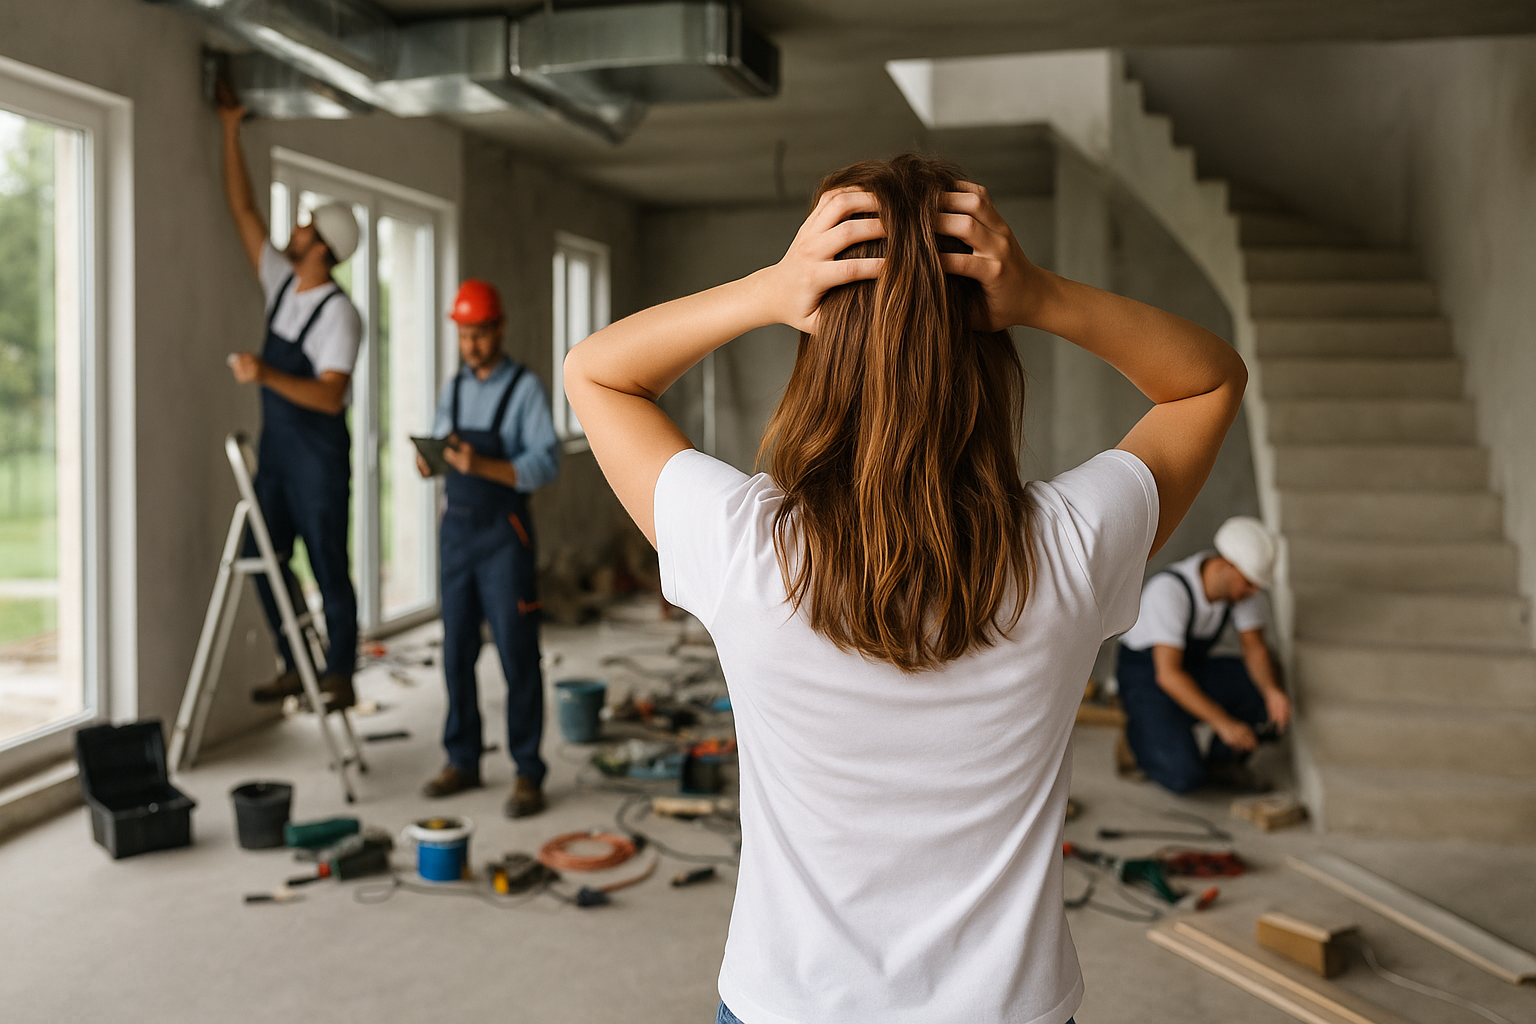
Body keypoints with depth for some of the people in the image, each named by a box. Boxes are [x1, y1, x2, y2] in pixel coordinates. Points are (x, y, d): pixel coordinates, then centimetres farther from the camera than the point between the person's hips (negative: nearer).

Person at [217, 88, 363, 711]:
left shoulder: (339, 313, -16)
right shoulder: (282, 282, 7)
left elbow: (330, 396, -23)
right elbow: (242, 209, 13)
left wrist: (266, 375, -34)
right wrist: (230, 128, 14)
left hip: (319, 455, -8)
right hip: (275, 448, 8)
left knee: (329, 566, -2)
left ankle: (339, 677, 7)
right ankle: (294, 666, 18)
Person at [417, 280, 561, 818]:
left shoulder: (525, 388, -6)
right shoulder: (453, 390, 12)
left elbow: (546, 464, -14)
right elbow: (442, 455, 17)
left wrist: (482, 466, -26)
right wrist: (428, 462, -6)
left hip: (504, 535, -5)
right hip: (456, 528, 6)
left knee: (517, 654, -3)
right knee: (457, 652, 9)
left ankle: (528, 774, 4)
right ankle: (463, 761, 21)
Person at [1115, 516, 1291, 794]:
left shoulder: (1242, 582, -12)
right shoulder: (1169, 591, -32)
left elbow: (1254, 648, -6)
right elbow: (1168, 674, -34)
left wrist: (1272, 690, -27)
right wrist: (1223, 723, -39)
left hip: (1194, 667, 7)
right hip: (1146, 674, -6)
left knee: (1277, 703, -16)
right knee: (1183, 775, -26)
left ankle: (1223, 761, 3)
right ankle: (1141, 732, 5)